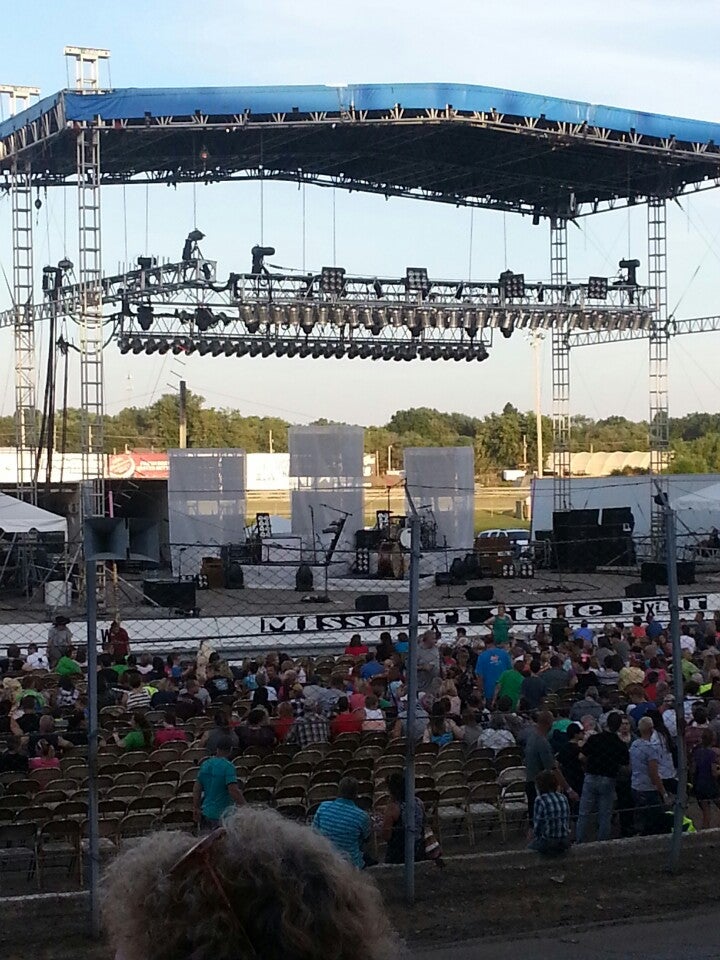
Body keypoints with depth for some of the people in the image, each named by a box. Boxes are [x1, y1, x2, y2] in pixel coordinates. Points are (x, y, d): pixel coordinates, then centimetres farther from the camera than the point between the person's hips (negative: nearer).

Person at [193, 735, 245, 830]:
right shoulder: (228, 767, -15)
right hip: (222, 814, -7)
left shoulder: (205, 764, 6)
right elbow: (233, 790, -22)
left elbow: (197, 789, 9)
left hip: (206, 812, 7)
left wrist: (196, 809, 14)